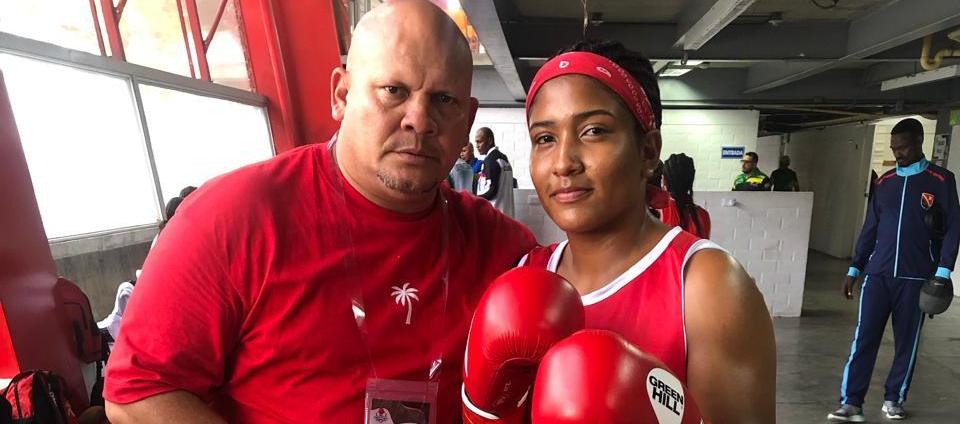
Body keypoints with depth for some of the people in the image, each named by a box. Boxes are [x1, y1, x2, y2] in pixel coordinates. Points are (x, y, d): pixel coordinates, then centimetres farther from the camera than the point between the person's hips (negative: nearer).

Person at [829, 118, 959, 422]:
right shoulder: (884, 182, 10)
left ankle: (893, 400, 24)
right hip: (877, 274, 2)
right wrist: (854, 269, 9)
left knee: (906, 342, 8)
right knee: (863, 339, -2)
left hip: (916, 277, -2)